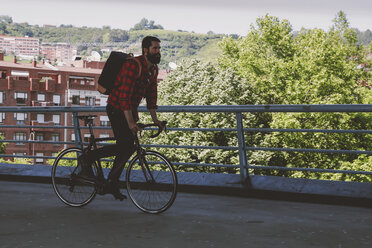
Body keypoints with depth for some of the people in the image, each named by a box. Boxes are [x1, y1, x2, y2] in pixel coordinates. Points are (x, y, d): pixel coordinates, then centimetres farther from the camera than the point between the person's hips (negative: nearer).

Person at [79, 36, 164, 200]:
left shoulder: (154, 69, 5)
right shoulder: (133, 65, -23)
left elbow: (151, 94, 14)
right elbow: (124, 95, -29)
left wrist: (154, 118, 8)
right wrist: (130, 122, -33)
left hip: (131, 109, 9)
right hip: (117, 108, -9)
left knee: (127, 148, 7)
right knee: (125, 146, -17)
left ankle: (112, 185, 16)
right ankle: (88, 158, -1)